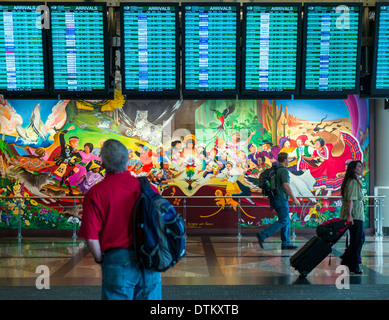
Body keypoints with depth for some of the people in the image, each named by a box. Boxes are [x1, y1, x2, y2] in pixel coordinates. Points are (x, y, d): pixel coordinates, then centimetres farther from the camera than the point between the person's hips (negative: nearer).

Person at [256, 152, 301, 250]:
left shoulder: (274, 170, 15)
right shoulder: (284, 170, -13)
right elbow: (286, 186, -22)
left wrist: (272, 205, 21)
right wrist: (294, 199, -13)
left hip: (274, 199, 9)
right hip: (281, 199, -9)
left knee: (286, 220, 13)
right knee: (283, 221, -5)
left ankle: (285, 243, 14)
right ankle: (262, 235, -13)